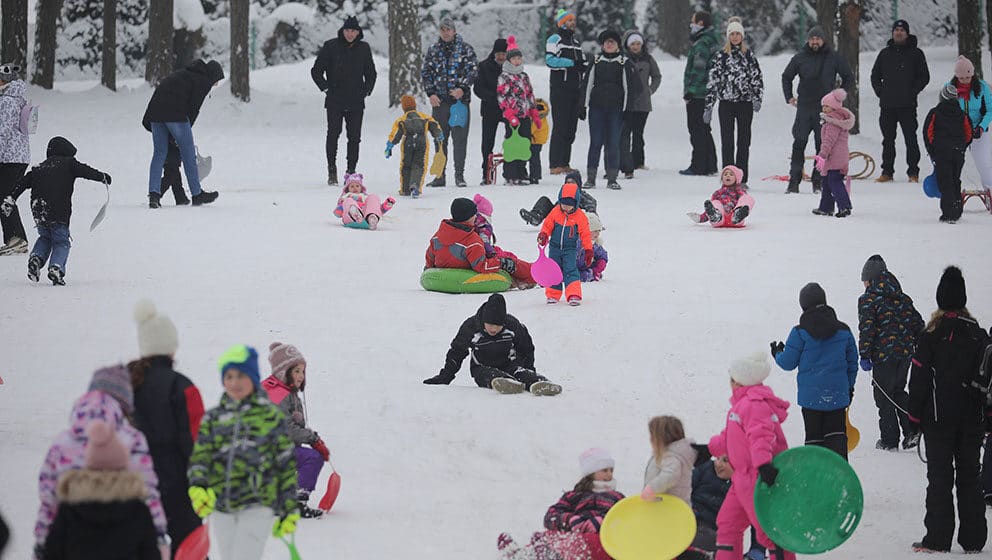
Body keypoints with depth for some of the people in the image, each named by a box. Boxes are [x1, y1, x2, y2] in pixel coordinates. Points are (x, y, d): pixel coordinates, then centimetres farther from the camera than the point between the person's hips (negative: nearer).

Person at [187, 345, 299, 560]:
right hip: (220, 509, 4)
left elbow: (286, 464, 6)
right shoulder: (213, 418, 11)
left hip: (257, 507, -4)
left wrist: (289, 510, 5)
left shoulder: (271, 416, 3)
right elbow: (200, 456, 0)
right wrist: (198, 487, -21)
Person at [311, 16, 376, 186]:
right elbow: (316, 71, 6)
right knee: (333, 133, -11)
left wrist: (367, 90, 11)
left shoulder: (363, 48, 8)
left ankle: (351, 172, 7)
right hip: (335, 101, -2)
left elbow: (371, 73, 22)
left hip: (356, 102, 2)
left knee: (354, 137, 0)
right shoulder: (331, 47, -1)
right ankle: (332, 170, -3)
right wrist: (326, 87, -2)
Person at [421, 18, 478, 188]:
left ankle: (459, 174, 0)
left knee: (460, 138, -4)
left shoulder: (465, 49, 4)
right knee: (440, 139, 5)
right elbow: (425, 72, 11)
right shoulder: (433, 50, 12)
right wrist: (431, 93, -2)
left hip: (460, 99, -3)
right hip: (439, 100, 3)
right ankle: (440, 175, 9)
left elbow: (473, 70, -1)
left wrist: (463, 88, -14)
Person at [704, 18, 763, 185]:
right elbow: (711, 82, 5)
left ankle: (742, 179, 7)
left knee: (744, 142, 3)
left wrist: (757, 99, -8)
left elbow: (757, 78, 7)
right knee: (727, 142, -1)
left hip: (745, 103, 0)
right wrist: (708, 106, 2)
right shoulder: (720, 56, 5)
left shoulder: (749, 55, 6)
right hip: (726, 103, 0)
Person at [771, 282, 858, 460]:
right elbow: (852, 363, 12)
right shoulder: (843, 331, 3)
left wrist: (777, 354, 20)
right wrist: (849, 387, 26)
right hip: (837, 394, 2)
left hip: (810, 395, -2)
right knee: (836, 434, 6)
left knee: (814, 436, 7)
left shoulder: (800, 332, -8)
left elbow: (788, 362, -2)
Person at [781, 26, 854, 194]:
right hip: (804, 107, 1)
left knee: (823, 146, 0)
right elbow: (786, 77, 21)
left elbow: (848, 78, 13)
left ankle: (818, 182, 6)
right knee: (799, 144, -3)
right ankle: (794, 181, -1)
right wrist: (789, 97, 12)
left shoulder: (833, 57, 2)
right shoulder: (800, 58, 6)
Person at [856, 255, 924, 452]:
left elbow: (866, 327, -15)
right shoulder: (903, 298, 13)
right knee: (898, 391, 22)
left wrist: (864, 356, -13)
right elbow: (918, 325, 13)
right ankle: (911, 430, 7)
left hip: (883, 354, -6)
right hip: (905, 353, 6)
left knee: (884, 396, 5)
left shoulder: (868, 299, -6)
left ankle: (889, 440, 7)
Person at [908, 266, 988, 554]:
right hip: (973, 418, 3)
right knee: (969, 476, 10)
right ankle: (973, 540, 9)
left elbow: (919, 379, -8)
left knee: (939, 477, 1)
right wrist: (985, 417, 14)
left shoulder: (930, 336, -9)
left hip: (939, 418, -3)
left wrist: (915, 417, 0)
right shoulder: (979, 334, 1)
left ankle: (938, 539, -3)